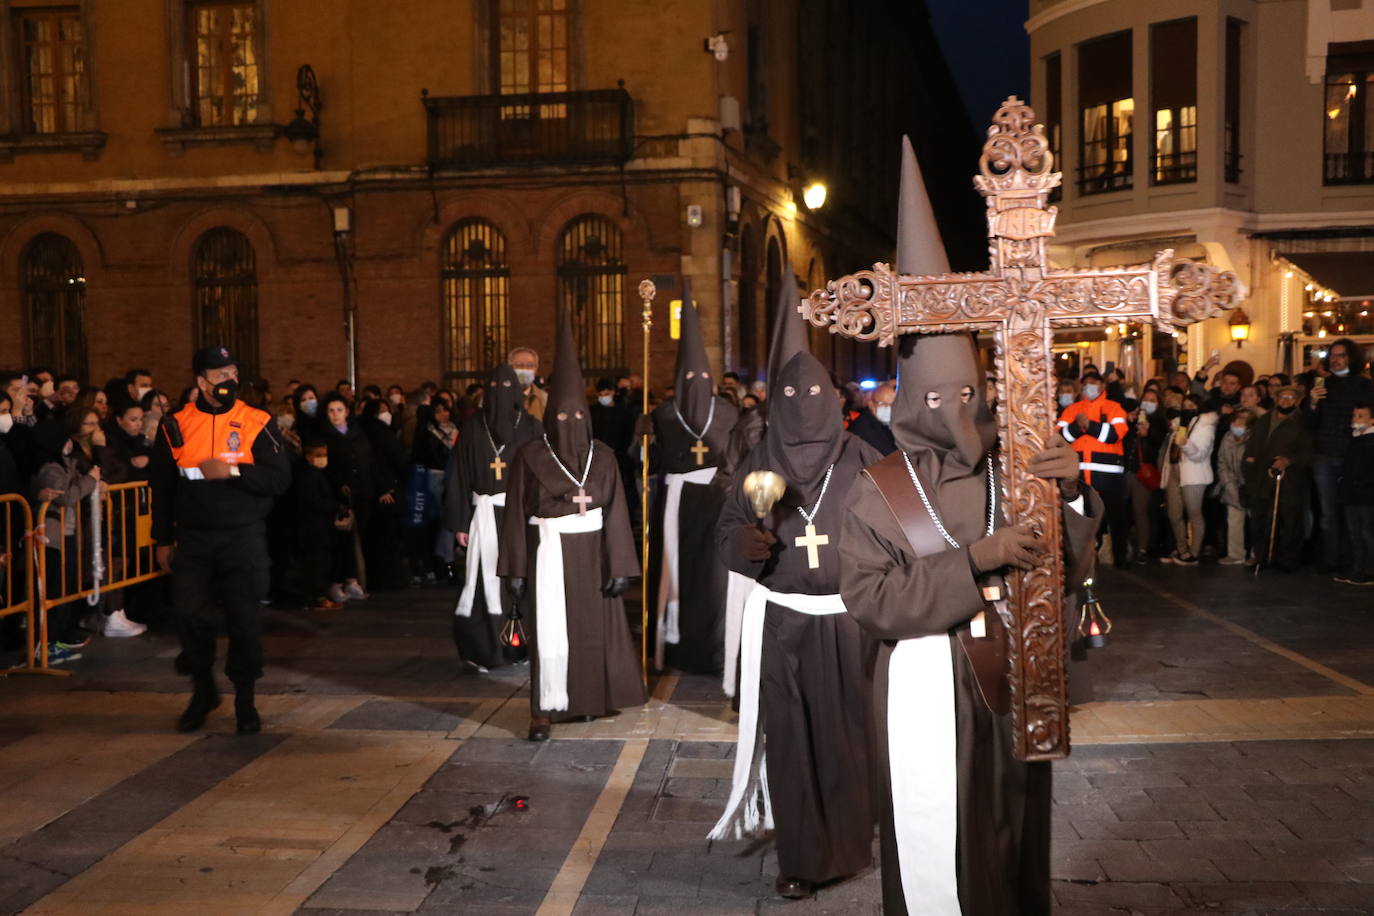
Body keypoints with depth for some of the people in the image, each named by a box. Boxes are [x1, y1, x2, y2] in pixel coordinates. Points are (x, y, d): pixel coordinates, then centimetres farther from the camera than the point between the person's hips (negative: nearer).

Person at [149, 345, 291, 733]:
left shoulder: (257, 423, -2)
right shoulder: (176, 426, 4)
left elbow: (280, 479, -8)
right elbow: (161, 487, 11)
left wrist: (233, 470, -20)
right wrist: (163, 540, 11)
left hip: (243, 539, -2)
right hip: (191, 540, 2)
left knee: (244, 620, 1)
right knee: (191, 617, 2)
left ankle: (245, 700, 17)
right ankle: (202, 691, 24)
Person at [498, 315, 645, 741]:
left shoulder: (602, 456, 2)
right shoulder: (530, 456, -3)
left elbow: (615, 511, -1)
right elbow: (516, 513, -3)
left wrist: (619, 565, -6)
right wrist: (516, 568, -6)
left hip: (592, 553, 2)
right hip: (549, 553, -2)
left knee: (593, 627, 9)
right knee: (550, 630, -3)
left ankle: (588, 698, 25)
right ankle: (544, 710, 3)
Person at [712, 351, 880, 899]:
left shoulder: (859, 459, 1)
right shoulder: (759, 463, 4)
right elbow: (726, 530, 5)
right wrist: (744, 544, -18)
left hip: (847, 620, 0)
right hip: (781, 622, 1)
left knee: (849, 731, 5)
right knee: (789, 736, 1)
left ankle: (850, 842, 27)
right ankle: (799, 857, 13)